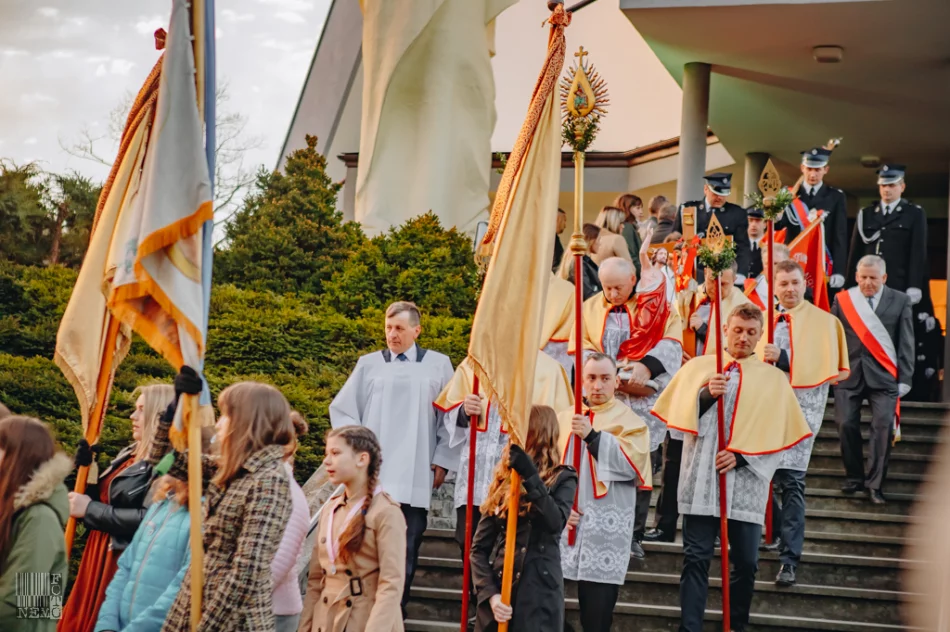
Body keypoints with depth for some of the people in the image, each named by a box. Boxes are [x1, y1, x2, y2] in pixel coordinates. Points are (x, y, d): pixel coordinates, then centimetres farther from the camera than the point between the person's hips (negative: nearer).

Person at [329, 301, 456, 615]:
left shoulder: (438, 364, 6)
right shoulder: (369, 364, 8)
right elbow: (341, 409, 14)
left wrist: (443, 460, 3)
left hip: (415, 478, 0)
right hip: (372, 475, 1)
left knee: (406, 549, 0)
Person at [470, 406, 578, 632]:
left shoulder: (562, 478, 3)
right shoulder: (503, 478, 13)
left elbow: (556, 522, -18)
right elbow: (479, 547, 9)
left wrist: (531, 477, -22)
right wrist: (489, 592, -5)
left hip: (539, 594, -4)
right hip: (497, 590, 4)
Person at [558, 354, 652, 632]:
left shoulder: (630, 421, 5)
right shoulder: (564, 418, 14)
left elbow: (632, 463, -11)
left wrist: (593, 436, -19)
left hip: (606, 527, -3)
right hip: (564, 522, 3)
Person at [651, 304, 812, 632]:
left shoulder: (774, 378, 11)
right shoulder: (698, 366, 10)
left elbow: (776, 435, 3)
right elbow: (679, 414, 1)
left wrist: (740, 457, -11)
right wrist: (706, 394, -16)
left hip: (746, 483, 1)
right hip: (701, 478, -1)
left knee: (745, 562, 3)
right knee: (696, 558, -4)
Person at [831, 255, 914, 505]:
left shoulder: (900, 301, 4)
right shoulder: (842, 299, 6)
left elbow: (906, 343, 2)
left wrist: (904, 379, -3)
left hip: (883, 375, -1)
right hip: (849, 373, 1)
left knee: (883, 426, -10)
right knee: (846, 424, -2)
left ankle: (874, 484, -2)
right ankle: (855, 477, 16)